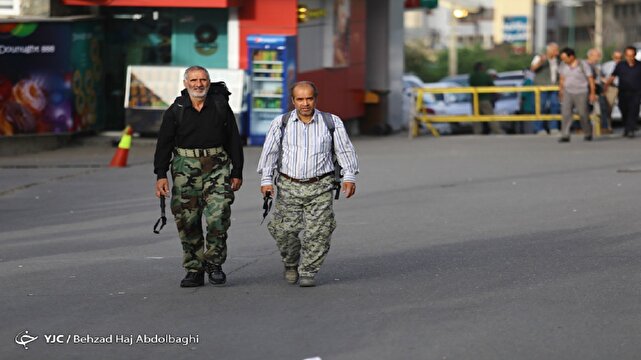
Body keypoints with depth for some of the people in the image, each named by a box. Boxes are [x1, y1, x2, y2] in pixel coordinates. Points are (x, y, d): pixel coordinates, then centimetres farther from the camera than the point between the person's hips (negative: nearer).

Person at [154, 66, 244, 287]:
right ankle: (194, 270, 10)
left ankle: (214, 263, 5)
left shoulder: (221, 106, 4)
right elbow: (164, 143, 4)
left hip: (217, 168, -1)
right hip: (185, 168, 1)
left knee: (218, 217, -13)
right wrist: (161, 175, -5)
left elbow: (234, 141, 9)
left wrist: (237, 173, 7)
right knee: (187, 221, 1)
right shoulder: (176, 111, 3)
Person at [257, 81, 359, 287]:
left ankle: (308, 272, 3)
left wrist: (349, 177, -7)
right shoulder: (281, 123, 4)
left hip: (320, 187, 0)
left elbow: (345, 150, 4)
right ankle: (291, 265, 21)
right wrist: (266, 180, -6)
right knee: (284, 230, -5)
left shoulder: (332, 123, 4)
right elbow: (269, 152, 2)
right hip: (288, 187, 1)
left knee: (317, 232, -8)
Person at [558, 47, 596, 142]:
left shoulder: (583, 65, -7)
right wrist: (561, 91, 19)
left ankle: (588, 134, 21)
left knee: (583, 114, 2)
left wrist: (592, 93, -7)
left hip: (581, 93, -4)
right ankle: (565, 136, -9)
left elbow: (591, 80, -5)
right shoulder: (563, 66, 7)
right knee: (566, 113, -8)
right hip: (567, 93, 4)